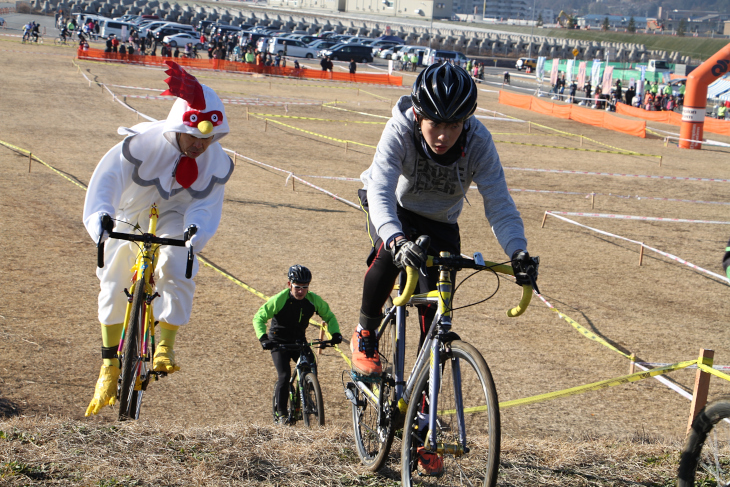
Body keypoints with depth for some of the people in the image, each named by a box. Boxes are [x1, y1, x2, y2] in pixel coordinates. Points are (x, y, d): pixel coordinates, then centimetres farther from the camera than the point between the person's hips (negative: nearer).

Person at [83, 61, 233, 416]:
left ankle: (165, 345, -6)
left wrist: (195, 234, -47)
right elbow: (107, 178, -37)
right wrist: (99, 217, -54)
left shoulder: (217, 164, -21)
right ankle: (110, 366, 11)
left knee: (177, 274, -25)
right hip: (127, 215, -1)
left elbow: (205, 207, -23)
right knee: (114, 285, -3)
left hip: (173, 215, 1)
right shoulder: (143, 143, -32)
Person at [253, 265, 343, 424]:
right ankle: (280, 413, -2)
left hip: (299, 341, 3)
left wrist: (335, 333, -17)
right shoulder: (279, 300, -22)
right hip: (279, 343, -3)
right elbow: (259, 317, -19)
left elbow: (329, 316, 2)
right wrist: (263, 338, -35)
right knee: (284, 376, -17)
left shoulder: (313, 300, -13)